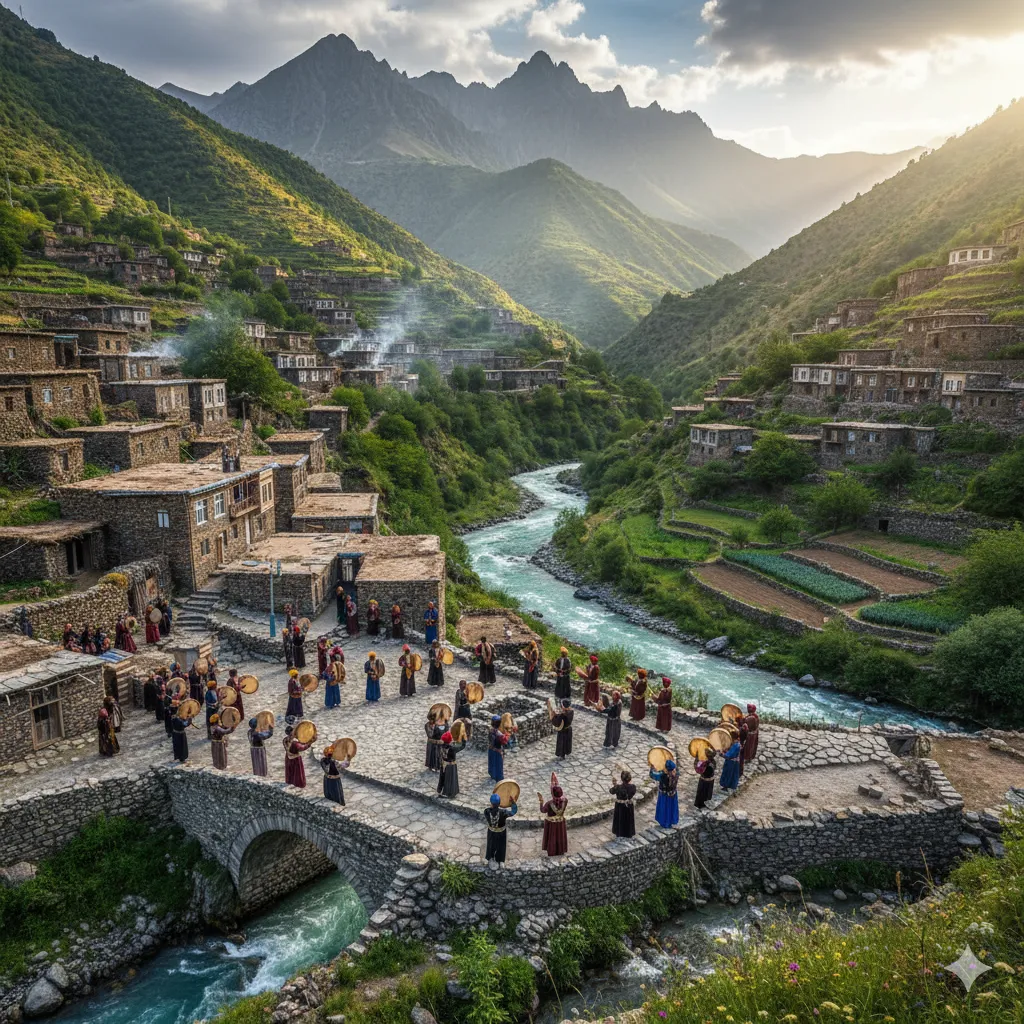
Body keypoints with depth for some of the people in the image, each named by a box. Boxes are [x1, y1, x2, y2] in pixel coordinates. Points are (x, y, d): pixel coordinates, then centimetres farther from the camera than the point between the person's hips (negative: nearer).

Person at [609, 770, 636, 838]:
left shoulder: (618, 787, -28)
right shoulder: (632, 787, -24)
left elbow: (611, 791, -8)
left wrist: (617, 784, 1)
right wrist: (631, 783, 1)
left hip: (619, 806, -1)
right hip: (628, 807, 1)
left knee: (619, 819, 21)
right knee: (628, 819, 22)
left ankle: (619, 834, 36)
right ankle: (629, 834, 38)